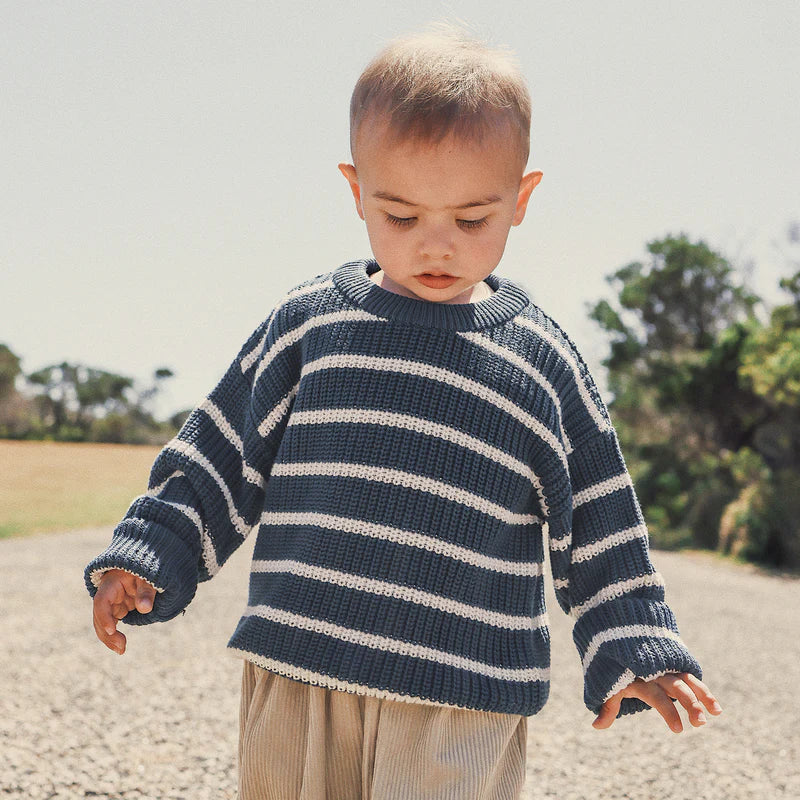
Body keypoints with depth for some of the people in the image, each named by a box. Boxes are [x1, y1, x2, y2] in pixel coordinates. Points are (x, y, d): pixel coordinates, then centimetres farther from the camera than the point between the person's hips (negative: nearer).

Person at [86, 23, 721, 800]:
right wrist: (146, 558, 4)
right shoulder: (307, 323, 3)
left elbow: (597, 531, 9)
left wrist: (632, 652, 4)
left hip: (462, 704, -1)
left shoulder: (542, 364, 2)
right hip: (297, 680, 2)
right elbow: (222, 456, 10)